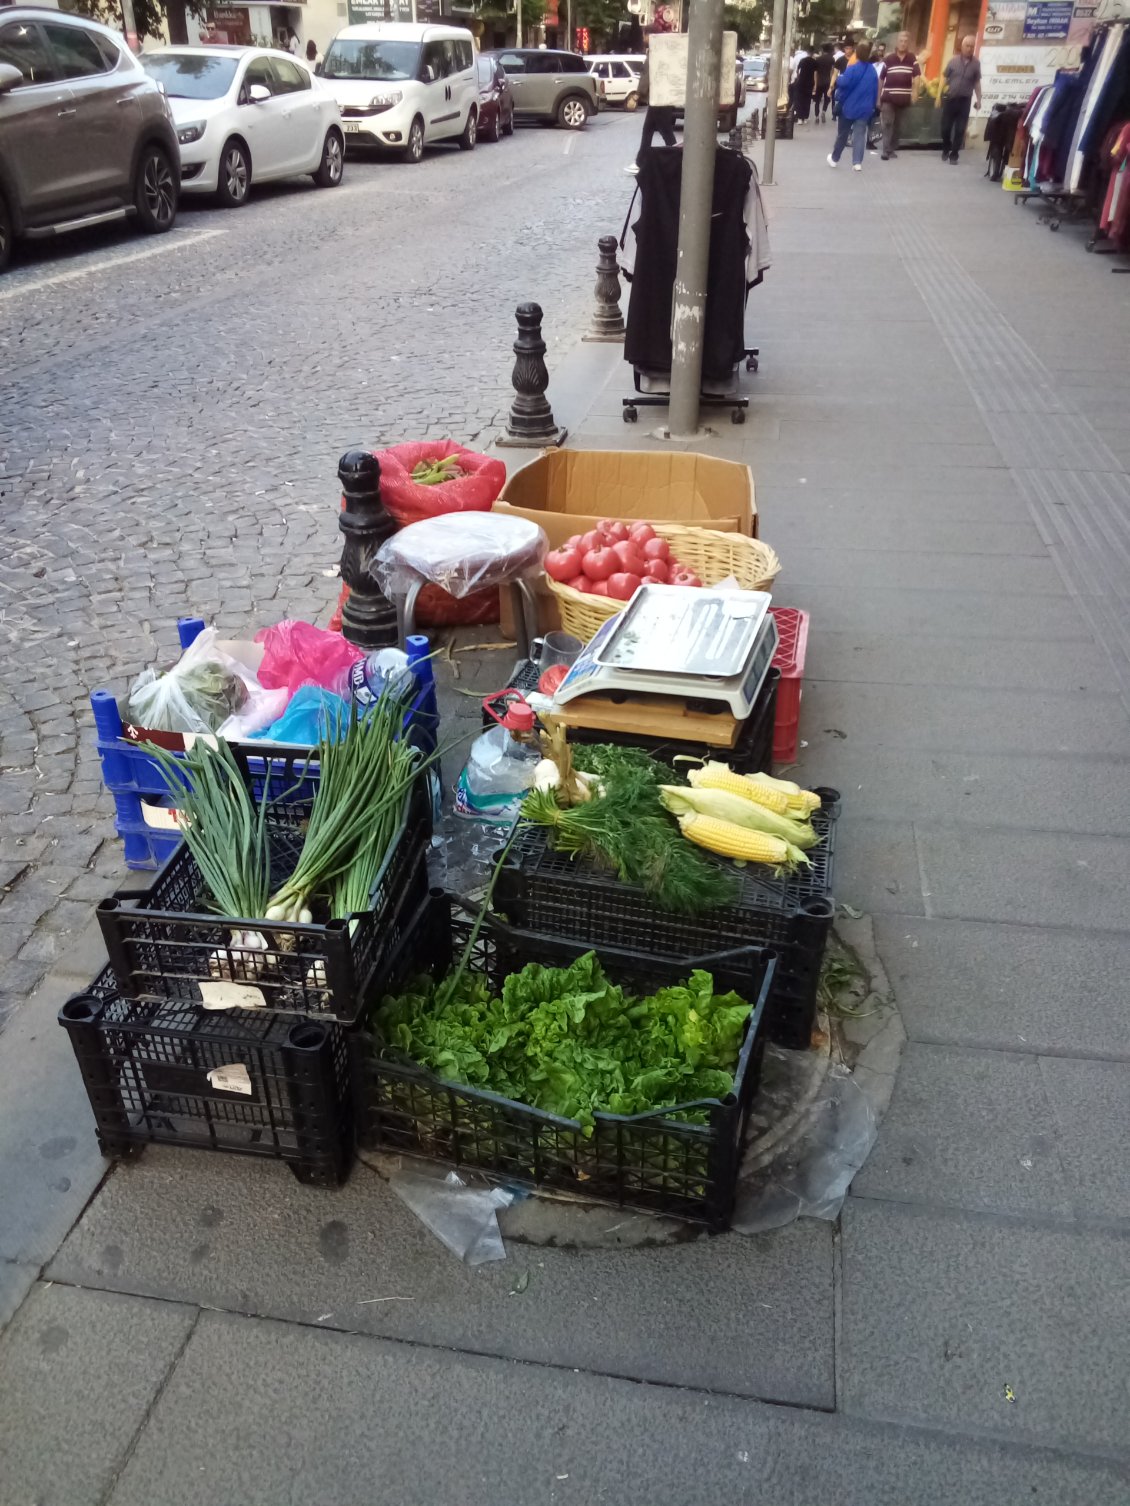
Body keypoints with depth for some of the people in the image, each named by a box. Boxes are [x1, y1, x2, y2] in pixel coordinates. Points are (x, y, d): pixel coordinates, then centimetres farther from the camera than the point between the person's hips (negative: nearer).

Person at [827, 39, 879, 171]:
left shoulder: (852, 68, -12)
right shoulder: (873, 71, 4)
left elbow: (843, 84, -18)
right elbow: (875, 91, 8)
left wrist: (839, 99, 0)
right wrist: (871, 106, 17)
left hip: (849, 106, -3)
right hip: (865, 108, 3)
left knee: (842, 134, 11)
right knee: (860, 134, 0)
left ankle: (834, 159, 24)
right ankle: (857, 163, -12)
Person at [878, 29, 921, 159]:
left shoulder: (912, 59, 3)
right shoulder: (889, 59, 3)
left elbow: (917, 76, -5)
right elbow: (881, 79, 8)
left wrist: (915, 91, -23)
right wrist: (878, 97, 8)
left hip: (903, 98, 1)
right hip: (888, 97, -1)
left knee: (897, 125, 9)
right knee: (887, 124, -10)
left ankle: (893, 148, 18)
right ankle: (886, 150, -13)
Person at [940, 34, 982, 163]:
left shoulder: (976, 64, 1)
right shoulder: (953, 60, -1)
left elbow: (977, 82, 7)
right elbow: (945, 78, 4)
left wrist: (978, 99, 2)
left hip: (965, 100, 0)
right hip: (950, 98, 0)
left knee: (960, 130, -1)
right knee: (945, 127, 3)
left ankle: (954, 154, 8)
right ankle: (945, 150, 26)